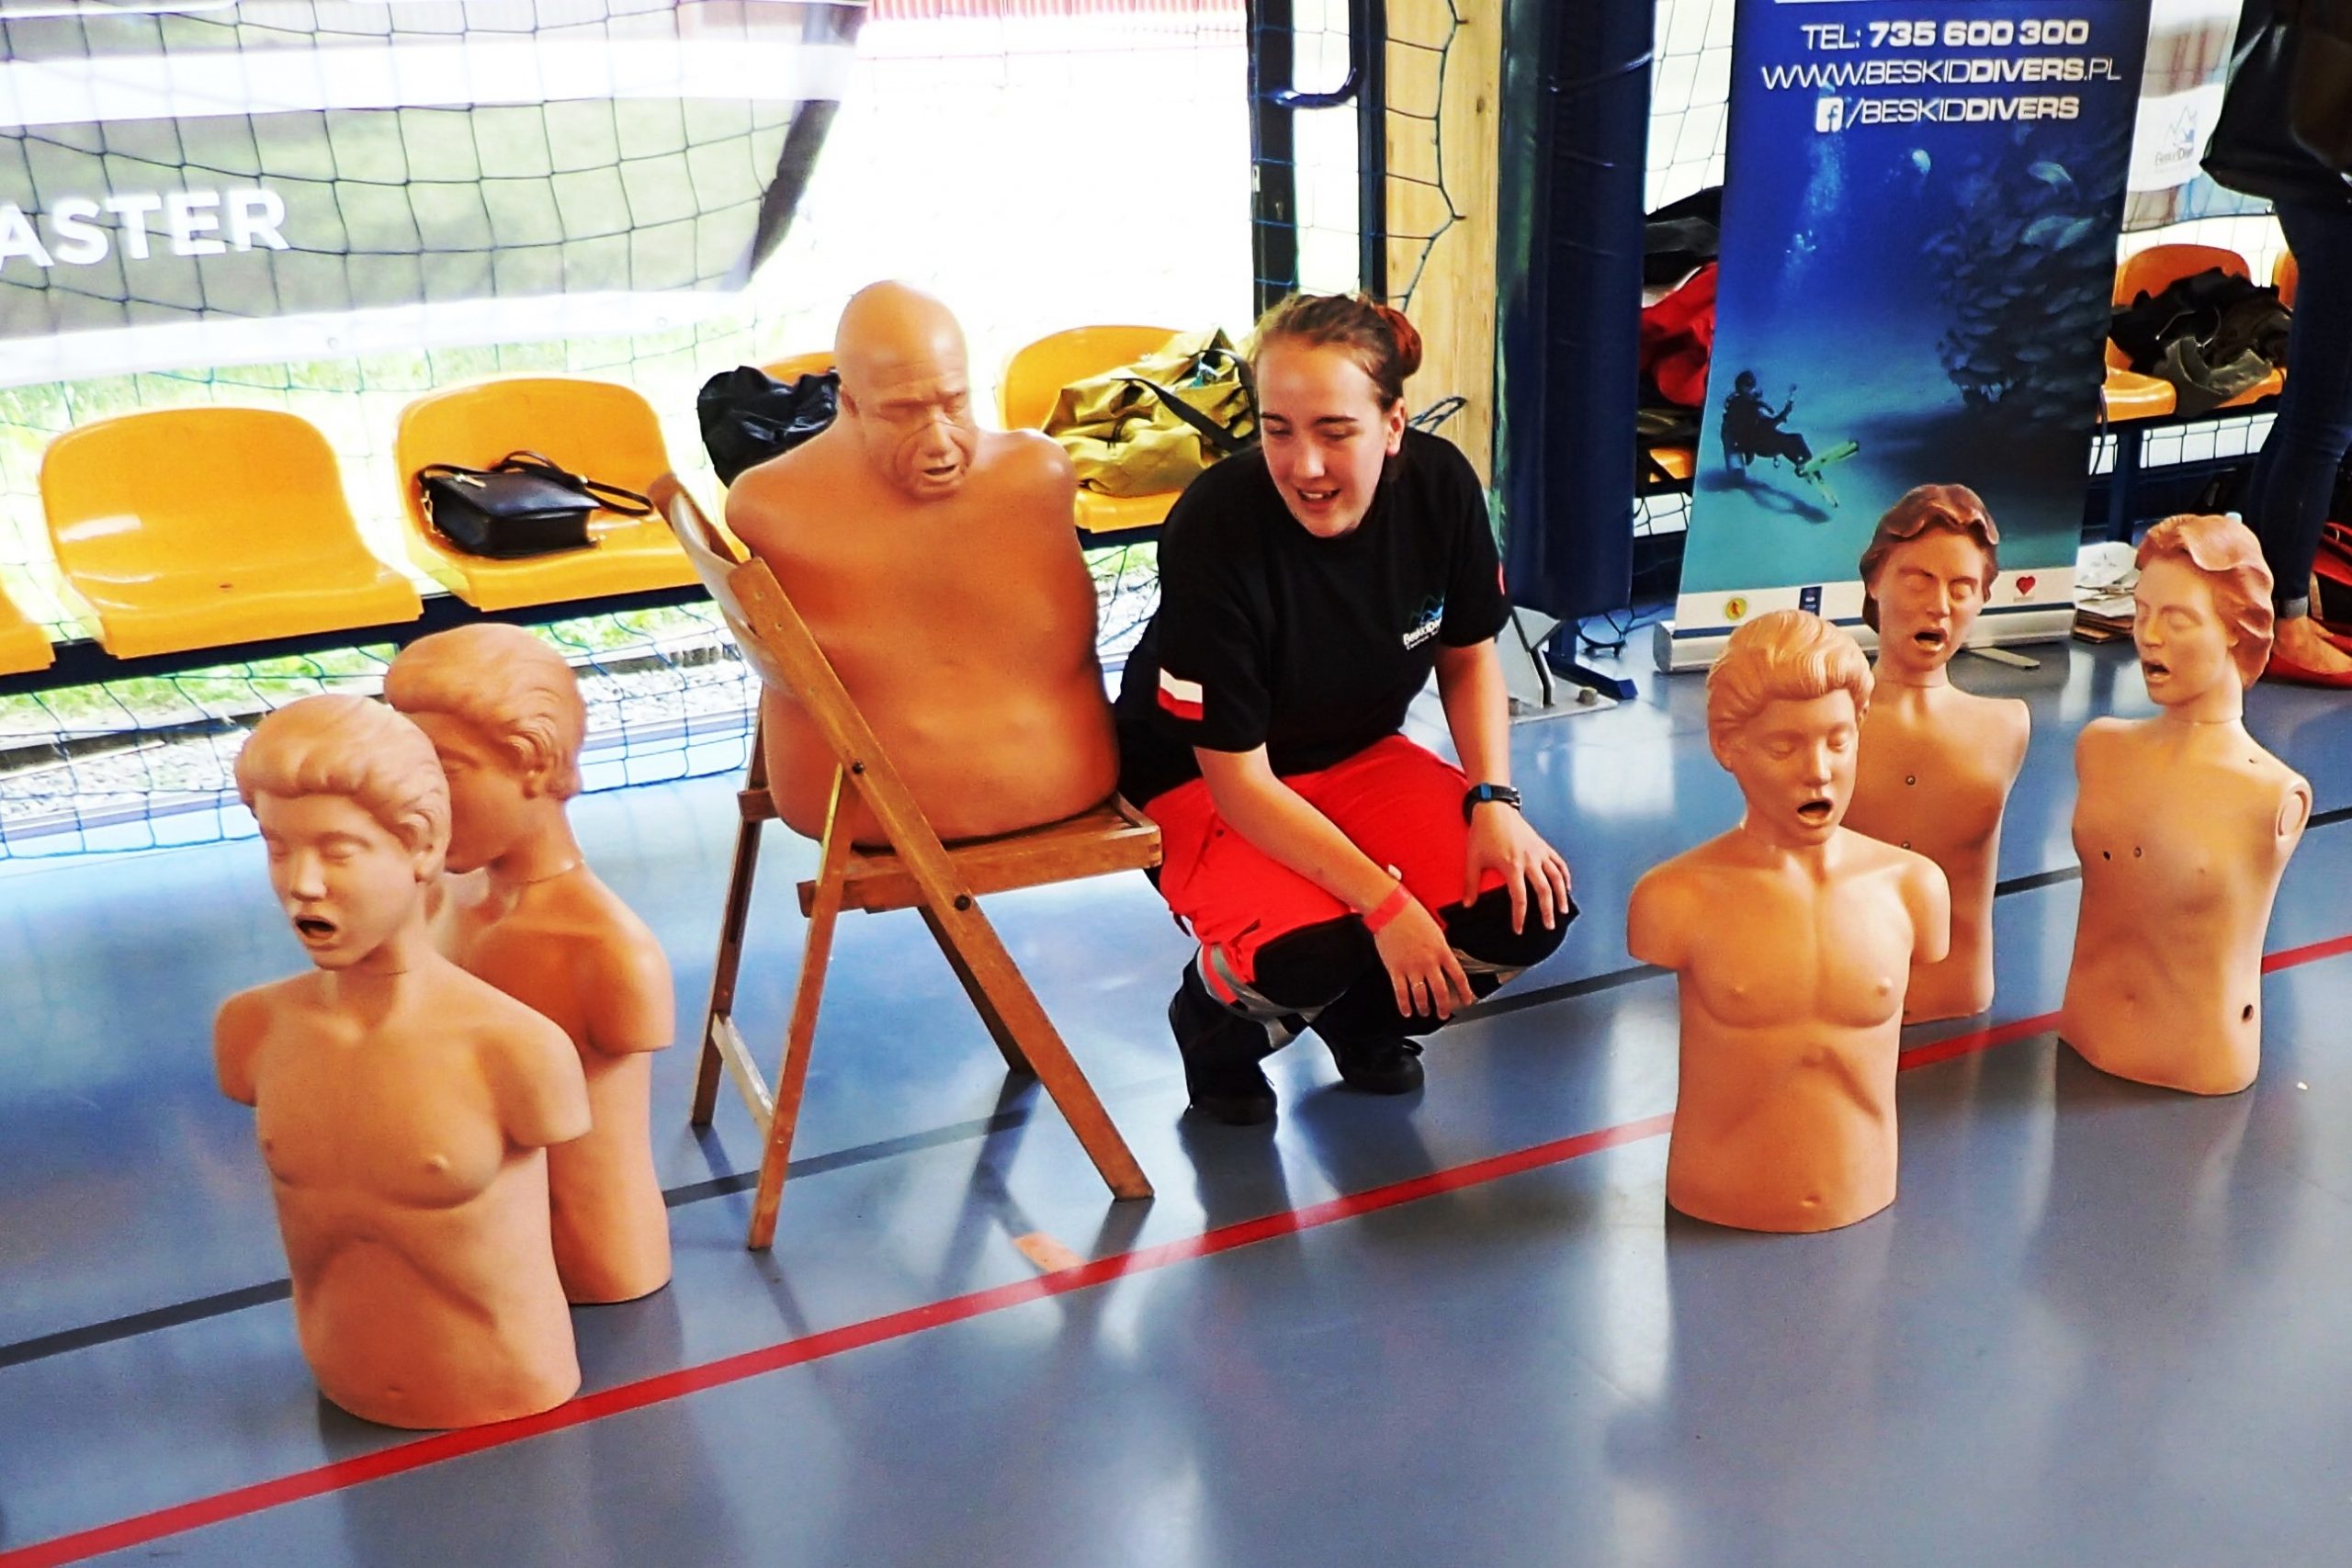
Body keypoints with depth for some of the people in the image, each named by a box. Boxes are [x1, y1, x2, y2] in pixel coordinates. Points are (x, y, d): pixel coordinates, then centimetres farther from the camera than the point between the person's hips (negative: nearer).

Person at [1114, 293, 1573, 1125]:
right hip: (1198, 782, -5)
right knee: (1300, 951, -33)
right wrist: (1385, 902, -27)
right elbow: (1237, 776, -24)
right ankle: (1217, 1017, 5)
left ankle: (1363, 1010, 15)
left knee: (1527, 910, -16)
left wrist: (1494, 800, -13)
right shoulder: (1214, 533, -30)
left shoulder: (1440, 485, -17)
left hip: (1358, 754, 5)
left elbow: (1469, 657, 2)